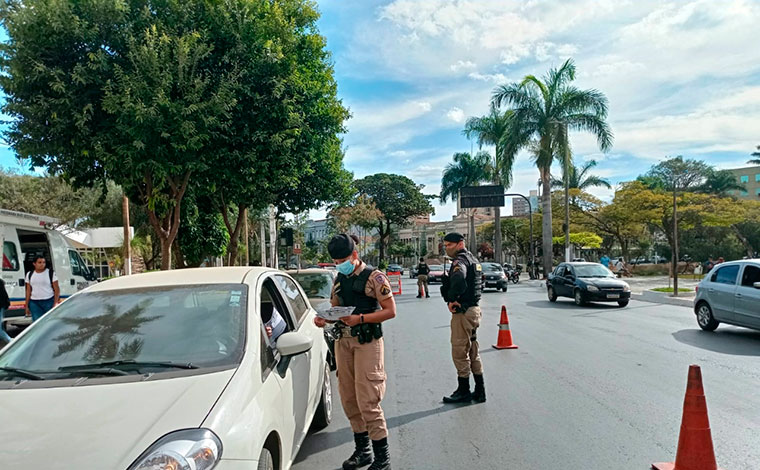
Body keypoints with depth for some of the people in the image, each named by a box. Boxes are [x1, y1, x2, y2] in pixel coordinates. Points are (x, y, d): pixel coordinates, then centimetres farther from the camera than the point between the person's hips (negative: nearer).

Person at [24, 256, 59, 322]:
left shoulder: (51, 273, 0)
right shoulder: (29, 274, 11)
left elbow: (57, 290, -3)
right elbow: (28, 291, 14)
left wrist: (55, 303, -11)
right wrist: (27, 306, 10)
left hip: (49, 302, -3)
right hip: (34, 303, 3)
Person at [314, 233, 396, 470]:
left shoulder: (373, 277, -8)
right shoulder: (339, 280, 11)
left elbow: (390, 310, -11)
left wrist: (360, 318, -21)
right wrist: (323, 320, -4)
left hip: (367, 342, -7)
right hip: (343, 342, 7)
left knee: (367, 401, -7)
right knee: (348, 399, 11)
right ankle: (362, 450, 27)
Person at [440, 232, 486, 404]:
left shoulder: (460, 260, -16)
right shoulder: (473, 259, 16)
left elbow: (459, 278, -38)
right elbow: (480, 283, 26)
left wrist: (451, 299, -24)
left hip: (462, 312, -10)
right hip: (474, 308, 10)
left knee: (459, 353, 1)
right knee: (473, 352, 16)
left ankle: (464, 391, 10)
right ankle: (480, 391, 22)